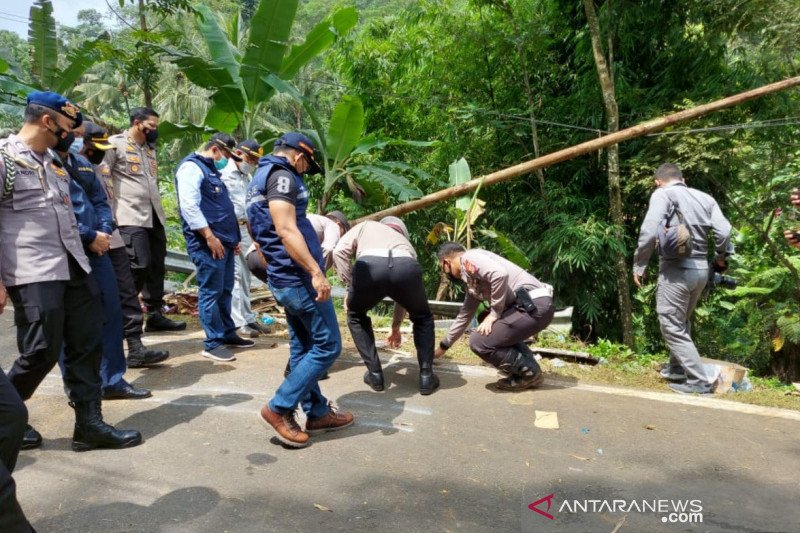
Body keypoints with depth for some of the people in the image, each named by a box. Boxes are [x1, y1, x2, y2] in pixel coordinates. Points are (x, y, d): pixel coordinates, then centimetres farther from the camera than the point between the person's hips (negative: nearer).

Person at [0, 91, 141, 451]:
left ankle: (89, 424, 15)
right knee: (42, 352, -3)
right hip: (32, 273, -8)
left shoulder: (53, 160, 18)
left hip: (72, 265, 8)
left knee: (87, 344, 6)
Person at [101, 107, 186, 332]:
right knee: (139, 265, -12)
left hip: (155, 215, 8)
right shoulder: (116, 144, -3)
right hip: (132, 217, -8)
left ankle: (155, 315, 15)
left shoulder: (150, 148, 20)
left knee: (156, 266, 7)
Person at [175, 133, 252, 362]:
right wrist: (210, 237, -22)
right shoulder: (192, 167, -9)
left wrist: (233, 238, 22)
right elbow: (189, 206, -21)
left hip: (224, 241, 10)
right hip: (207, 244, -10)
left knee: (225, 291, 14)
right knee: (210, 293, -5)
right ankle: (213, 343, 1)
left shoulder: (211, 171, 23)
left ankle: (228, 334, 24)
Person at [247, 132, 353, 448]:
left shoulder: (260, 177, 20)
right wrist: (316, 272, -25)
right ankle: (279, 408, 1)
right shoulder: (281, 175, -11)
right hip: (299, 277, -11)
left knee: (303, 347, 14)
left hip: (283, 279, 11)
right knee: (327, 345, -3)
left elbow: (266, 233, 23)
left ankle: (317, 413, 22)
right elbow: (286, 230, -23)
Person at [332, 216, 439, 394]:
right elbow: (404, 294, 51)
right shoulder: (405, 242, 45)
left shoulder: (366, 226, 40)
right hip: (406, 268, 2)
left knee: (356, 316, 32)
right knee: (423, 318, 33)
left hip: (369, 266, -1)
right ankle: (426, 376, 29)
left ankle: (375, 374, 30)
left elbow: (339, 251, 19)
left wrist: (350, 288, 24)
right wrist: (396, 326, 63)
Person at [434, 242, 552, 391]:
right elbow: (464, 315, 35)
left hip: (535, 305, -10)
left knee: (479, 341, -7)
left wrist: (494, 314, -11)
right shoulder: (471, 281, 24)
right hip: (533, 305, 10)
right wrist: (443, 346, 44)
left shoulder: (469, 258, -4)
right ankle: (529, 369, 21)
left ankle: (529, 373, 7)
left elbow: (500, 274, -22)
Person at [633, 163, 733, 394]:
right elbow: (724, 232, 3)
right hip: (701, 269, 7)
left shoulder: (662, 194, -4)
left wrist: (639, 265, -7)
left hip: (676, 269, -7)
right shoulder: (705, 198, 13)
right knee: (682, 322, 24)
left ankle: (700, 381, 2)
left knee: (672, 327, 2)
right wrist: (721, 259, 21)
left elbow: (649, 232, -17)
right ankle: (677, 369, 37)